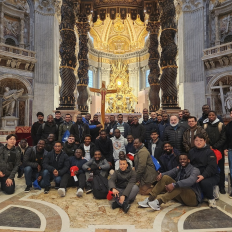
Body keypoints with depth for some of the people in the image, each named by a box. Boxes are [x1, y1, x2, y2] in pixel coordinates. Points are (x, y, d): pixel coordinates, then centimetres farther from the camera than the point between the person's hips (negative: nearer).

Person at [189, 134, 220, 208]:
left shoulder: (209, 152, -7)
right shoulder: (191, 152, 12)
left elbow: (212, 166, -19)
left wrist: (203, 176, -34)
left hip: (211, 176, -7)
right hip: (196, 175, 7)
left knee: (204, 182, -36)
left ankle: (211, 199, -2)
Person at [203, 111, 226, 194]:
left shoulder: (221, 125, 6)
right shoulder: (204, 125, 10)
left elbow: (223, 138, -1)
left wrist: (214, 146, -9)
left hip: (219, 150, 0)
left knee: (220, 169, 5)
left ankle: (221, 186, 15)